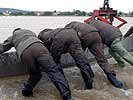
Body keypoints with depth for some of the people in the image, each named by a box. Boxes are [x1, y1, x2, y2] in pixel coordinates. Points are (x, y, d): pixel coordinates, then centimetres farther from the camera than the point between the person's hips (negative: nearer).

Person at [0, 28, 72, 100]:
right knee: (53, 70, -9)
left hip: (24, 53, 1)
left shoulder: (12, 37, 39)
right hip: (37, 46, 0)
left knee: (35, 74, 25)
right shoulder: (29, 31, 44)